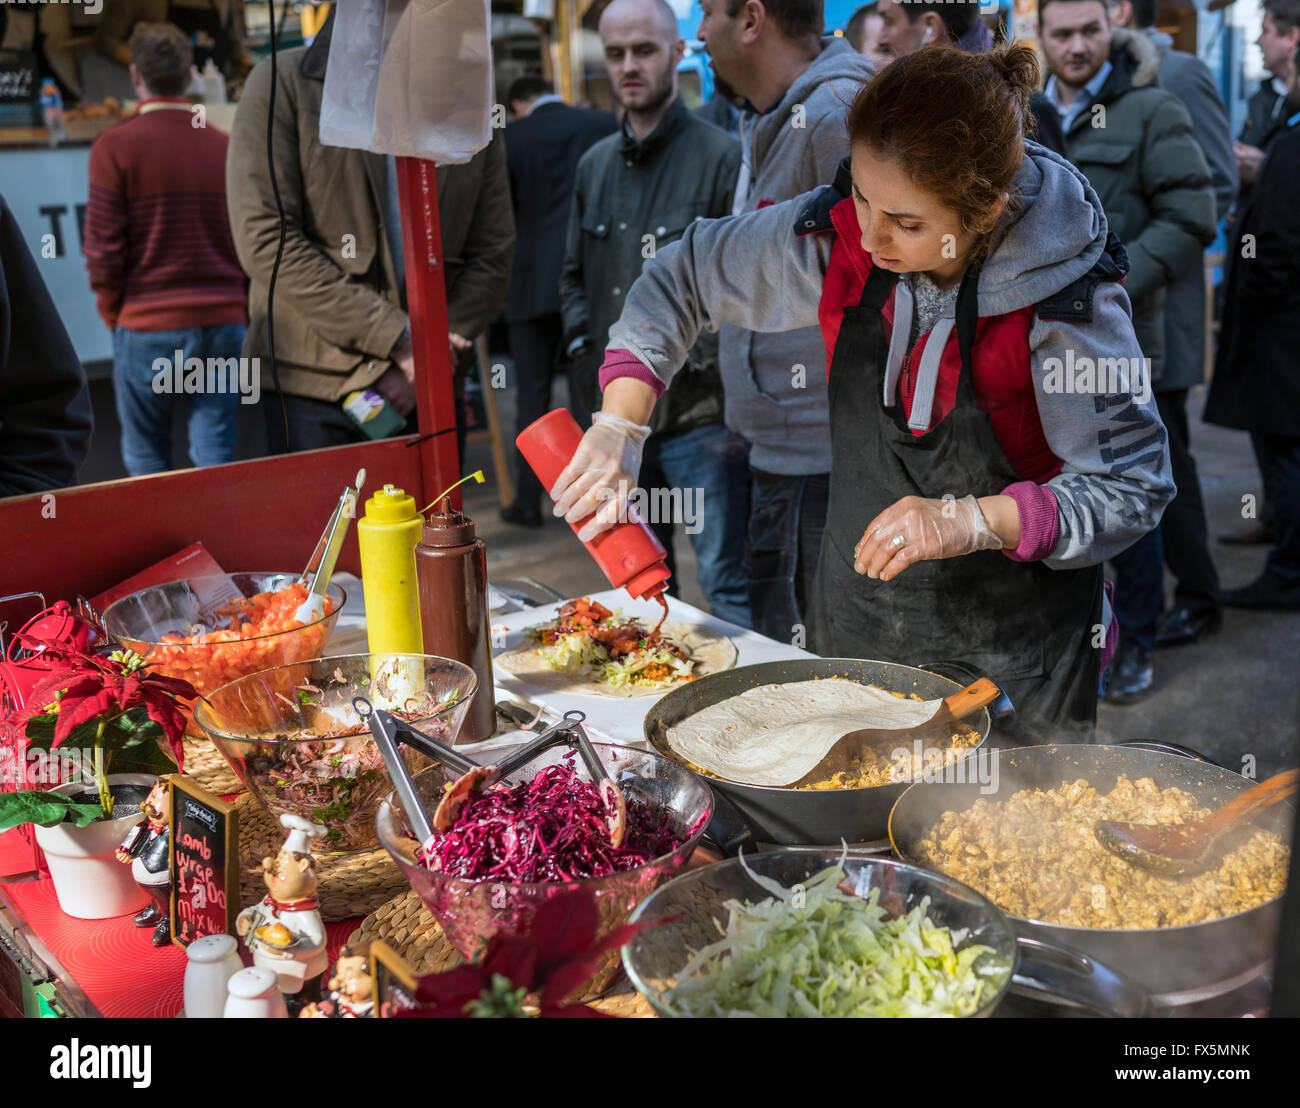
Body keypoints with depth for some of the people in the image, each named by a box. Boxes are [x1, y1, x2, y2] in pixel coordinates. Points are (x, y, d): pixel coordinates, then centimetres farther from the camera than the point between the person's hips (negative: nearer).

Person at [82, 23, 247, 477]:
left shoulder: (115, 145, -5)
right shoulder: (226, 146, 6)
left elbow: (102, 248, -7)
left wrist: (112, 314, 8)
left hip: (148, 325, -3)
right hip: (224, 322, 3)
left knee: (145, 457, 12)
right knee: (215, 459, 4)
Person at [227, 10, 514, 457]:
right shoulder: (284, 82, 2)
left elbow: (493, 254, 9)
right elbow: (264, 239, -9)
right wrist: (396, 340, -14)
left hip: (434, 391, 3)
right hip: (314, 388, -3)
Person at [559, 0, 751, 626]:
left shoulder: (720, 157, -7)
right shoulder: (595, 165, 13)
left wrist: (702, 360, -17)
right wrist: (584, 350, 6)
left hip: (698, 411, -6)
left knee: (726, 583, -2)